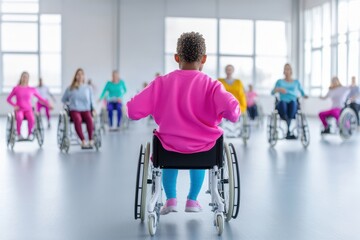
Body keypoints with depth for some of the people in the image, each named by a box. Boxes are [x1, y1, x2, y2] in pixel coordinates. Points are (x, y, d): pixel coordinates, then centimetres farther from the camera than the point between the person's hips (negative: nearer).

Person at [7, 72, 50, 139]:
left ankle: (29, 134, -10)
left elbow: (41, 99, 9)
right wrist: (15, 105, -5)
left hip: (28, 110, 1)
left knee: (32, 119, -35)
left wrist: (48, 105, -3)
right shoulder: (16, 89, 3)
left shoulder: (32, 89, 5)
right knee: (19, 117, -37)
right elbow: (8, 99, 11)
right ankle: (19, 134, -14)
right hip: (19, 110, -1)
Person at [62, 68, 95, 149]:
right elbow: (63, 99, 22)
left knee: (89, 119, -36)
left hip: (86, 110, 1)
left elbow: (91, 100, 16)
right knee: (78, 120, -38)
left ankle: (91, 140, -34)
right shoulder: (70, 88, 11)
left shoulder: (88, 88, 14)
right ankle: (83, 141, -41)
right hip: (74, 110, -1)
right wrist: (68, 104, 5)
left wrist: (93, 109, 0)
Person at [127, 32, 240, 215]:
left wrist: (157, 108, 8)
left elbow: (133, 111, -13)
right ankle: (192, 200, 43)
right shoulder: (211, 85, -13)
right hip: (204, 147, 0)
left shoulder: (162, 83, -10)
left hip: (171, 145, 0)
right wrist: (233, 115, -6)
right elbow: (230, 109, -30)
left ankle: (171, 199, 31)